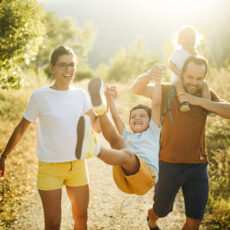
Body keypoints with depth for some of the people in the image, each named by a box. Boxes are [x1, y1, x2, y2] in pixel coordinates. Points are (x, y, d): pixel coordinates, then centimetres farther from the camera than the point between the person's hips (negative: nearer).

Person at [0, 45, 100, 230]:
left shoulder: (80, 95, 1)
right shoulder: (40, 96, -9)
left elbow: (97, 126, 4)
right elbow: (21, 129, -1)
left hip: (78, 165, 4)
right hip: (49, 168, -3)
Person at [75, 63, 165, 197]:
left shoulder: (153, 131, 24)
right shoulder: (127, 136, 36)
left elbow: (156, 105, 11)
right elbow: (116, 117, 22)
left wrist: (157, 80, 0)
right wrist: (109, 98, 8)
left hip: (146, 178, -3)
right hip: (123, 180, 4)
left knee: (127, 154, -33)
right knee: (116, 139, -13)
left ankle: (93, 148, -62)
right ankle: (100, 107, -40)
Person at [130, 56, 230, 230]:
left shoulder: (207, 95, 2)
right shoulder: (168, 91, -3)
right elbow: (136, 89, -12)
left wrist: (198, 100, -22)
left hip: (197, 166, 2)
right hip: (169, 164, -2)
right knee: (162, 210, 18)